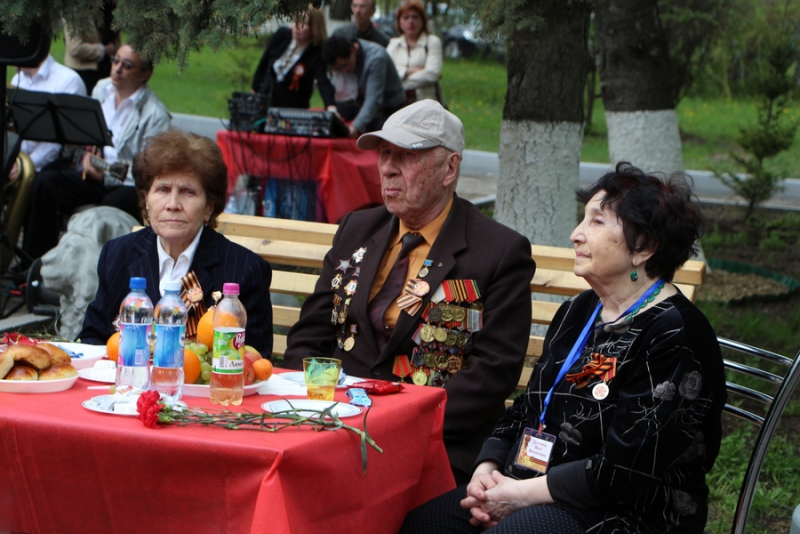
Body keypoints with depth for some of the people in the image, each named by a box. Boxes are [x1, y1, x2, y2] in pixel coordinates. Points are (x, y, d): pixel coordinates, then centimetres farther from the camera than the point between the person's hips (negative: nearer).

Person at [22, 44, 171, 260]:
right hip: (95, 172, 6)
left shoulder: (155, 114, -14)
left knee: (113, 204, -39)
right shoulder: (102, 89, 7)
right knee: (44, 183, -15)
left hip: (130, 185, -6)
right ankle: (36, 260, -10)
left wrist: (106, 177, -20)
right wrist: (88, 154, -2)